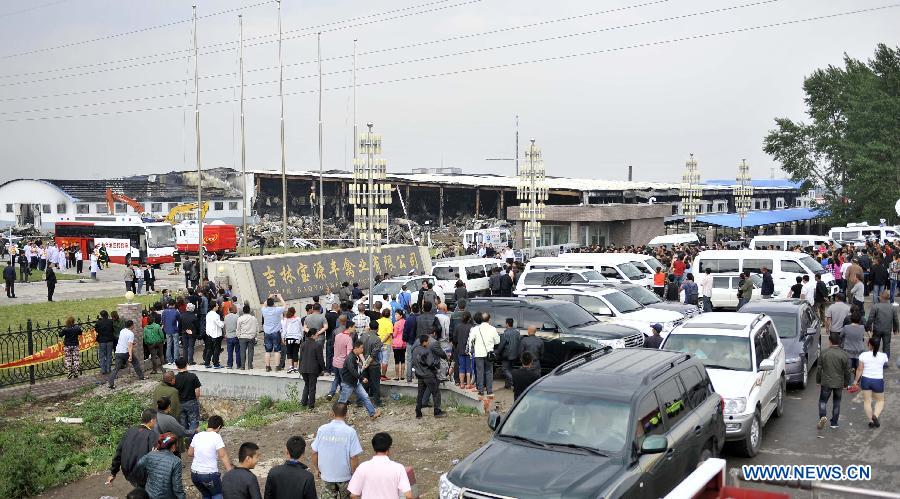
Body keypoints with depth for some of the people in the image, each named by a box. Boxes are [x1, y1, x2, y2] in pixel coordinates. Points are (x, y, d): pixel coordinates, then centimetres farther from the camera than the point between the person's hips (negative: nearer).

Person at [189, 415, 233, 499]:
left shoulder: (197, 436, 3)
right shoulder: (216, 437, -14)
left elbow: (190, 453, 14)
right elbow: (223, 456, -18)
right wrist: (231, 472, -18)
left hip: (194, 474, 5)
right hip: (210, 474, -5)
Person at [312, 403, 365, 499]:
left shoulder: (322, 429, -10)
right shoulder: (350, 432, -17)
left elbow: (314, 453, -4)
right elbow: (354, 457, -17)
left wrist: (316, 469, 12)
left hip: (326, 475, 2)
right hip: (345, 475, -2)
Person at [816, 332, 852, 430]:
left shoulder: (824, 353, -8)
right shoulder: (844, 355, -7)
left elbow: (819, 369, -2)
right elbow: (847, 371, -2)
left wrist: (818, 381, 11)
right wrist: (846, 384, 11)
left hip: (826, 382, -1)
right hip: (839, 383, 1)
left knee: (823, 400, 11)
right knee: (836, 402, 15)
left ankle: (822, 417, -14)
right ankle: (834, 423, 19)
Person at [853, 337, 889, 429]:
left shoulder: (864, 355, -10)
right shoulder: (883, 356, -8)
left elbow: (860, 369, -8)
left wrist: (856, 380, 4)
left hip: (866, 380, 0)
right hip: (878, 381, 0)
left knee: (867, 401, 11)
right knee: (880, 401, 17)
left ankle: (871, 421, 10)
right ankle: (875, 415, -7)